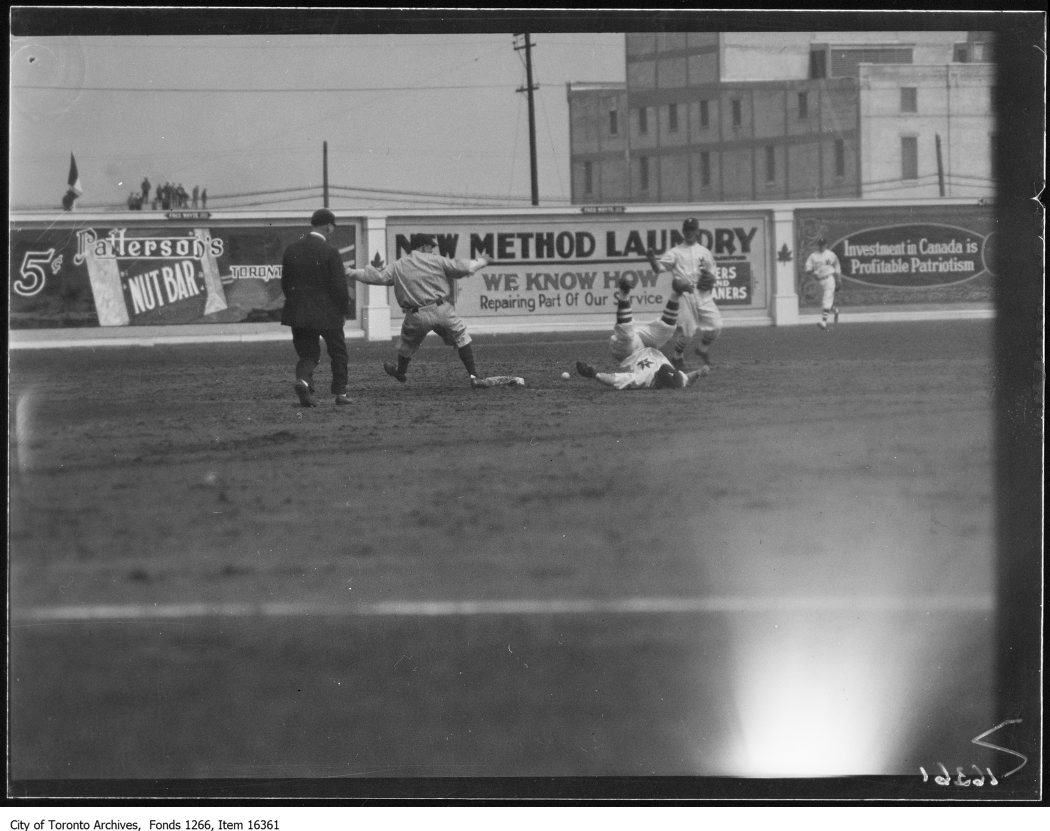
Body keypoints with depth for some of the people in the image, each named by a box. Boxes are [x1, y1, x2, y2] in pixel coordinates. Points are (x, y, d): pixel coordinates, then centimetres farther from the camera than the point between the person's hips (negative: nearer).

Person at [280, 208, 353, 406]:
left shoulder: (292, 249, 2)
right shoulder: (330, 252, -13)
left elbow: (285, 283, 8)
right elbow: (339, 286, -13)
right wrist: (344, 310, 1)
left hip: (298, 312, 4)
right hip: (327, 312, -4)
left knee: (308, 353, 12)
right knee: (338, 352, 15)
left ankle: (303, 380, -16)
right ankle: (340, 393, 18)